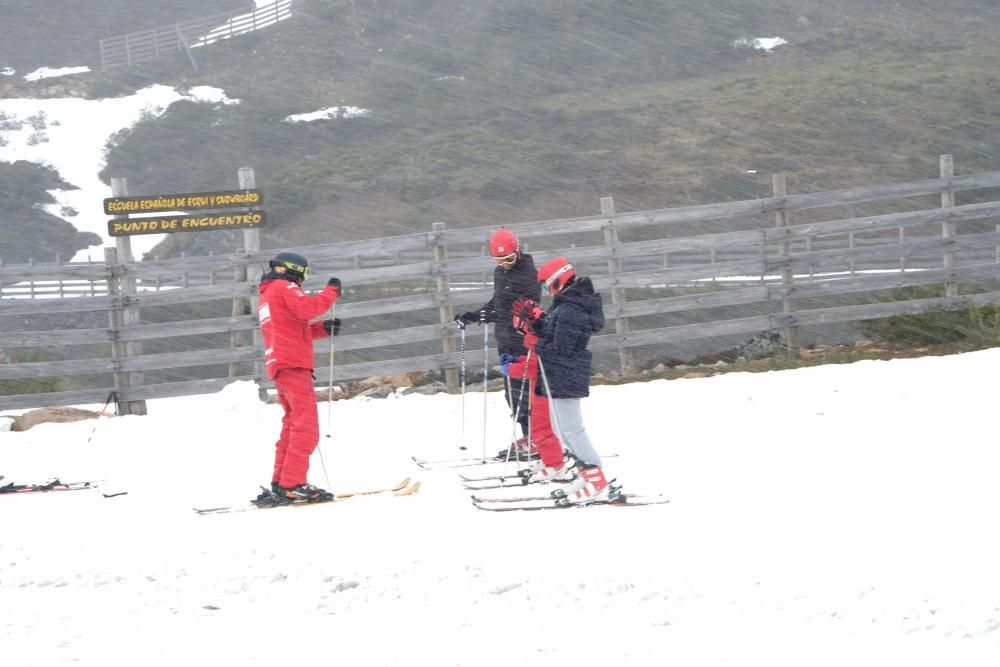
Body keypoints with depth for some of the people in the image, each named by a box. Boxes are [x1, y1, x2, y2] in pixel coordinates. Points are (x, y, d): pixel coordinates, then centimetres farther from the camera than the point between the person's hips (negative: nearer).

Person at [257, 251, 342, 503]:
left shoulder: (266, 296, 27)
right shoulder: (284, 287, -1)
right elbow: (307, 308, -19)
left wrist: (323, 328, 13)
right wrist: (331, 292, -7)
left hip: (278, 366, 10)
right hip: (293, 364, -10)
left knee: (293, 424, 15)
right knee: (306, 426, -13)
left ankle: (280, 484, 13)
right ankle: (292, 484, -21)